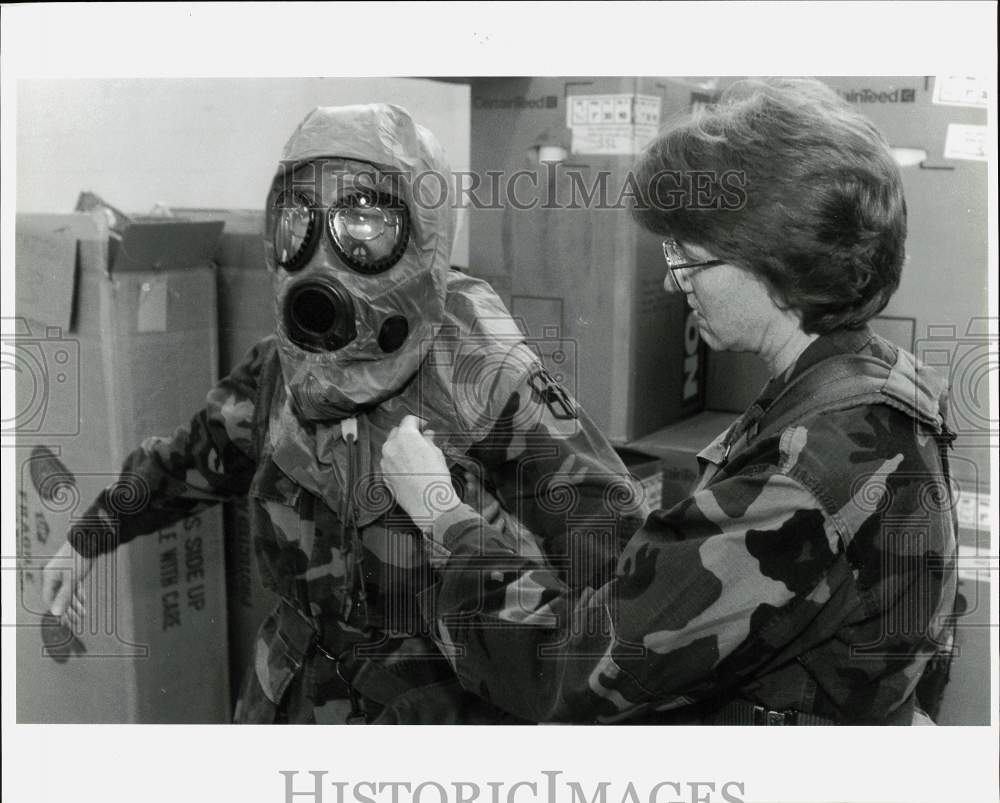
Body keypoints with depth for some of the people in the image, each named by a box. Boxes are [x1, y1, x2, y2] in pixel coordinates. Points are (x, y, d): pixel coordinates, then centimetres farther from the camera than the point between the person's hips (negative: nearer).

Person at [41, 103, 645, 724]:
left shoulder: (486, 377, -22)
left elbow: (608, 535, -21)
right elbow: (199, 457, 13)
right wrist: (87, 539, 20)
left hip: (436, 696, -5)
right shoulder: (281, 370, -5)